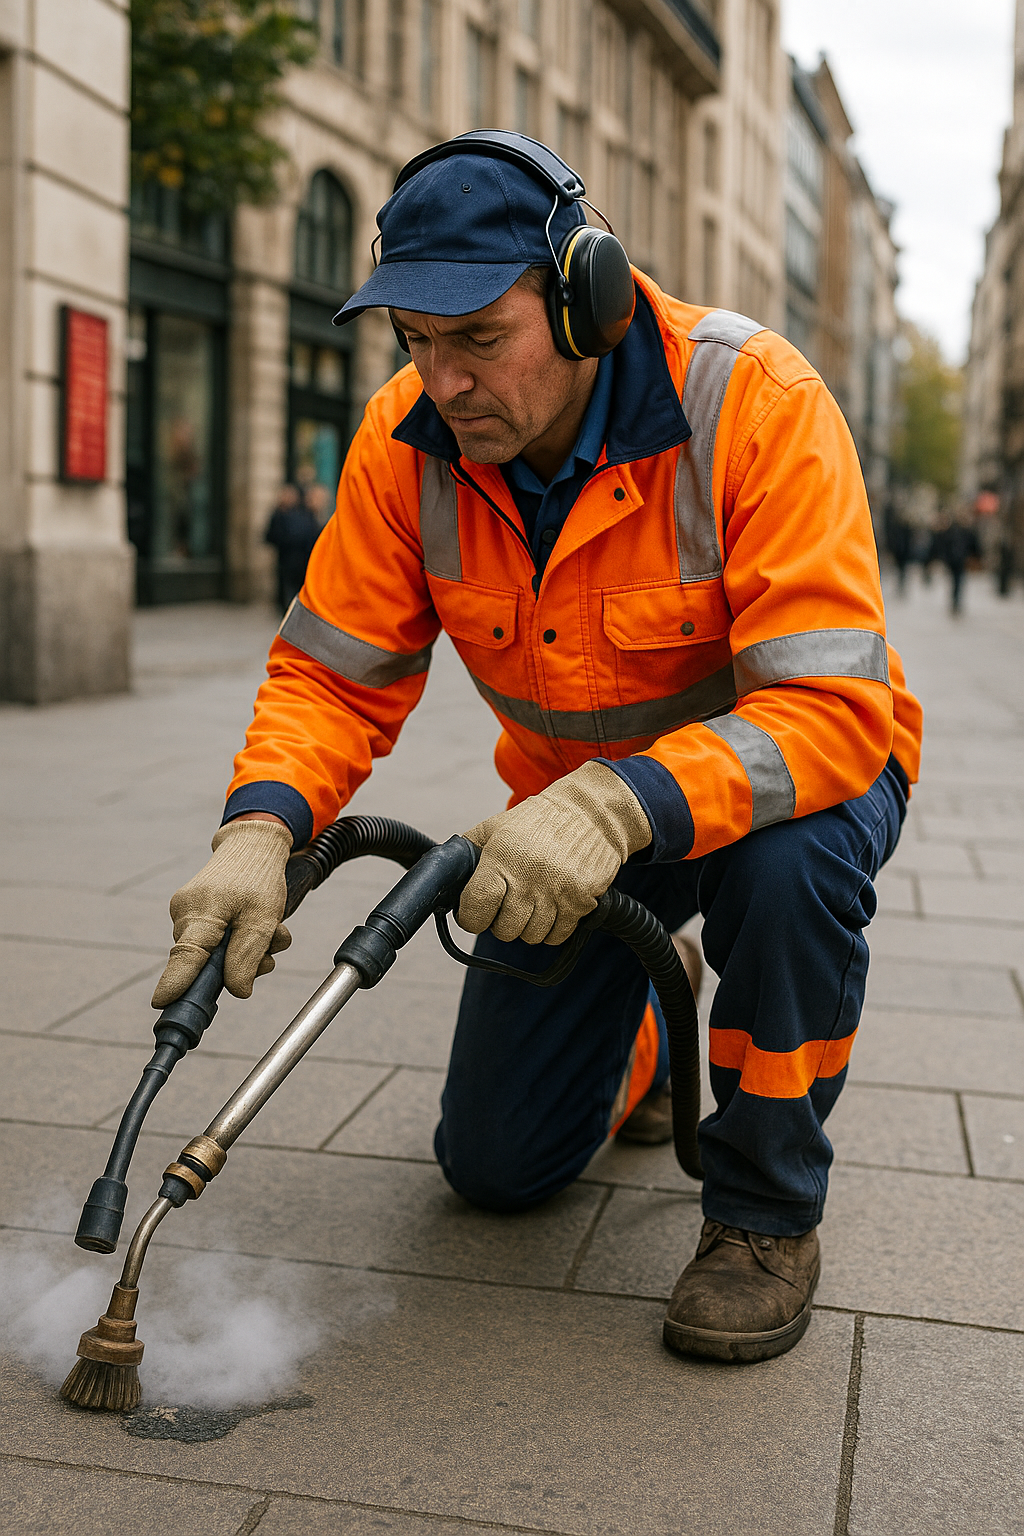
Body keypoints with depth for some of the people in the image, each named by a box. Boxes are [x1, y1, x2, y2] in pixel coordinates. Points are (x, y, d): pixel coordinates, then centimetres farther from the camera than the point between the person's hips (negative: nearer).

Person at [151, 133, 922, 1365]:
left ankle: (765, 1210, -13)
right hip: (573, 811, 4)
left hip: (783, 770, -3)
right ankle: (644, 1031, 38)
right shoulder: (404, 441, -16)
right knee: (496, 1167, 3)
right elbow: (333, 675, -12)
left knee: (789, 859, -41)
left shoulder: (756, 402, -30)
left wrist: (621, 805, -51)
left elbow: (832, 709, -36)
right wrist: (261, 828, -32)